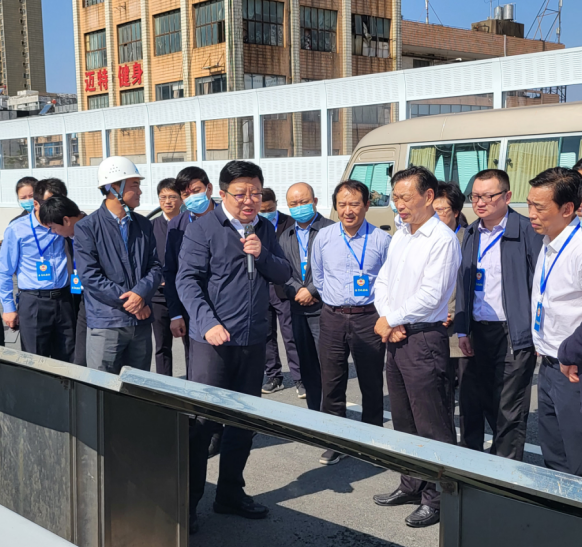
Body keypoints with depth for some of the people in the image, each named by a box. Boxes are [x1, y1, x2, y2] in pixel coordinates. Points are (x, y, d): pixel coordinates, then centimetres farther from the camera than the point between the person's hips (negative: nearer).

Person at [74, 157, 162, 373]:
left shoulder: (144, 225, 10)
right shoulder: (87, 227, -6)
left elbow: (155, 266, 6)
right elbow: (90, 276, -13)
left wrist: (141, 293, -15)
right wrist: (128, 301, -13)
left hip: (141, 322, 5)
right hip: (105, 323, -5)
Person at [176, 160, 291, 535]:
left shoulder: (265, 229, 11)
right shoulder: (203, 229, -7)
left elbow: (284, 275, 10)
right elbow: (187, 280, -12)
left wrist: (261, 254, -10)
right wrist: (208, 323, -24)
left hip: (254, 339, 6)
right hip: (213, 339, -6)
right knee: (202, 419, -4)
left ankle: (231, 493, 29)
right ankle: (188, 502, 9)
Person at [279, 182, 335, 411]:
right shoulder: (286, 236, 15)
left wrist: (312, 290, -13)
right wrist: (297, 291, -7)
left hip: (323, 308, -6)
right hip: (298, 310, 6)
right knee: (307, 366, 13)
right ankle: (313, 412, 23)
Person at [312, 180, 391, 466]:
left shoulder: (381, 240, -4)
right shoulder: (323, 237, 4)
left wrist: (383, 314, 1)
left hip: (368, 318, -2)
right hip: (332, 318, 2)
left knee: (371, 383, 6)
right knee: (332, 383, 7)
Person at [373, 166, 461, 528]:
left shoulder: (442, 239, -13)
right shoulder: (400, 237, 13)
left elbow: (431, 296, -19)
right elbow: (383, 282, 14)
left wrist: (390, 320, -10)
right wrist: (387, 322, -3)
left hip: (425, 339, -9)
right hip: (396, 337, 9)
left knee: (433, 424, -1)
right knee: (403, 419, 18)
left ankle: (436, 499, 10)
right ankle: (412, 486, 32)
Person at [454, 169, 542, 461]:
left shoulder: (526, 231, -9)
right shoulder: (472, 234, 10)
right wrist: (462, 330, 9)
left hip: (514, 335, -6)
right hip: (478, 332, 6)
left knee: (509, 410, 2)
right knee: (472, 404, 13)